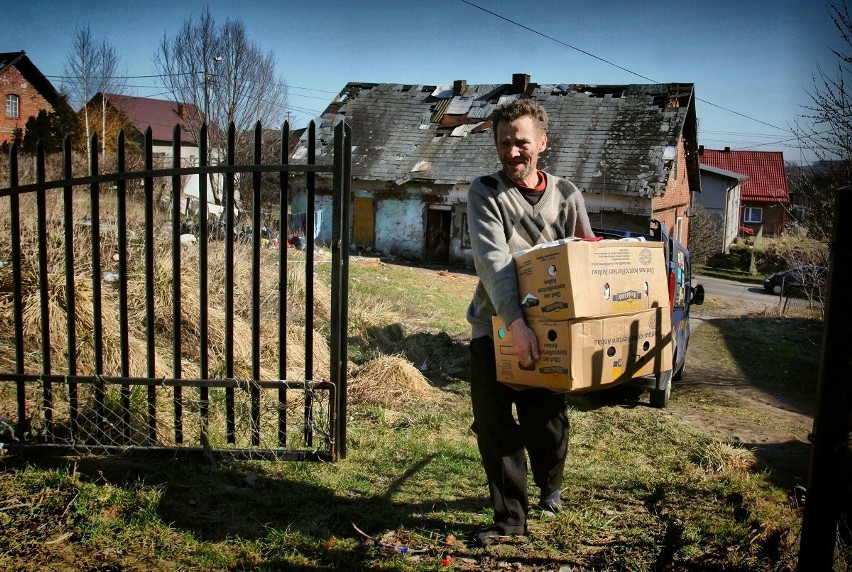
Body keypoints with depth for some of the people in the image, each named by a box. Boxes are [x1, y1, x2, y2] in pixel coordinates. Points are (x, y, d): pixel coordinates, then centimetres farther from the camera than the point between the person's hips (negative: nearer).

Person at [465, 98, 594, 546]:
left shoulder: (566, 195, 4)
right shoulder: (485, 192, -5)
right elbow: (492, 261, -20)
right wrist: (516, 323, -33)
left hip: (548, 327, 1)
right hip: (494, 325, -1)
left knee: (548, 424, 6)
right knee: (493, 426, 0)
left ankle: (549, 487, 39)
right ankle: (510, 515, 17)